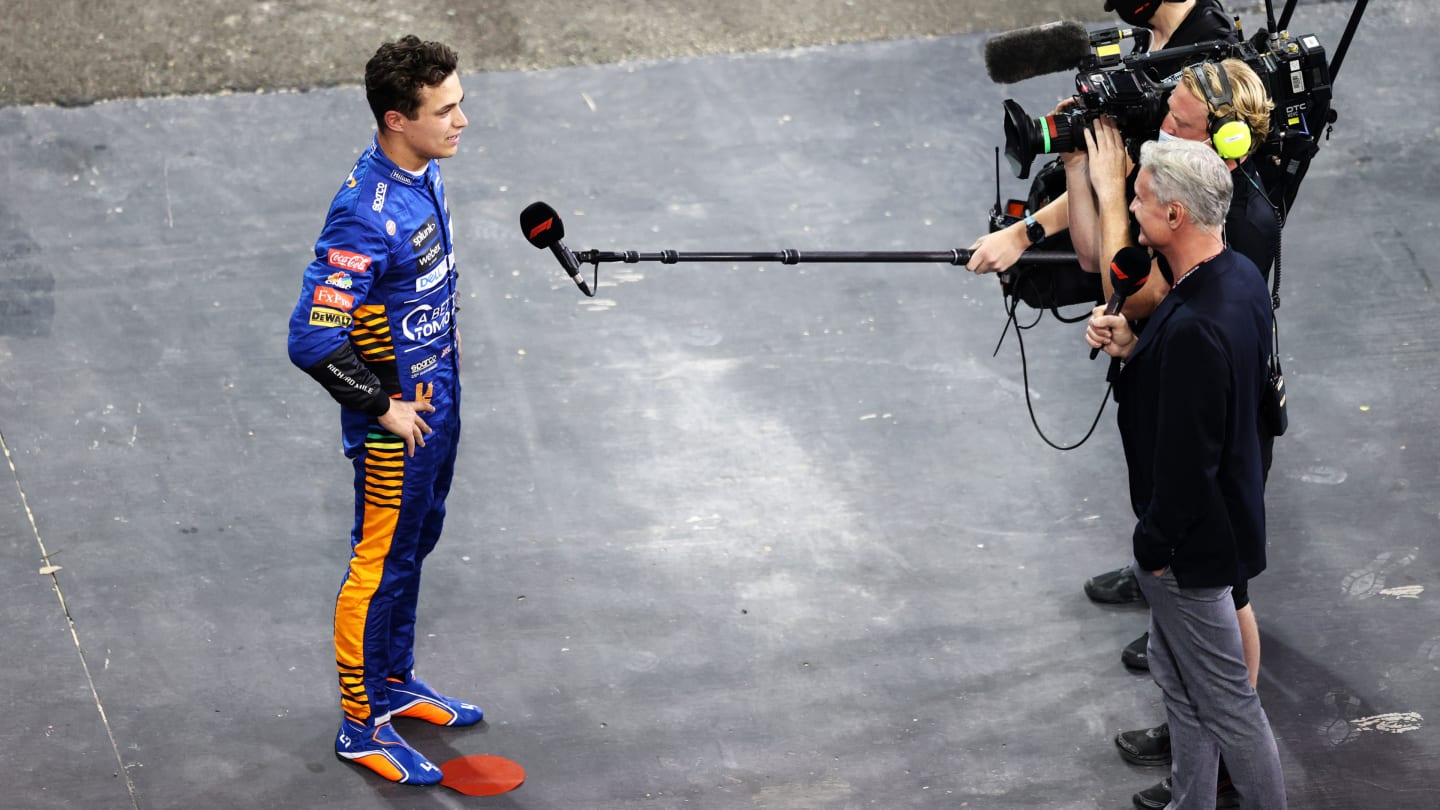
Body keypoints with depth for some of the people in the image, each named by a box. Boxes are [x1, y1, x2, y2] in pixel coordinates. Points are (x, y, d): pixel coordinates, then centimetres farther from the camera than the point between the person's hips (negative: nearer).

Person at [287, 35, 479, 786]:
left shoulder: (423, 171, -2)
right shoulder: (366, 216, -31)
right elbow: (312, 339, -31)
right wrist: (384, 407, -21)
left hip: (435, 402, 9)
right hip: (394, 422, -9)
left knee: (415, 544, 23)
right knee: (380, 566, 5)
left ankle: (394, 681, 42)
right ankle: (360, 723, 20)